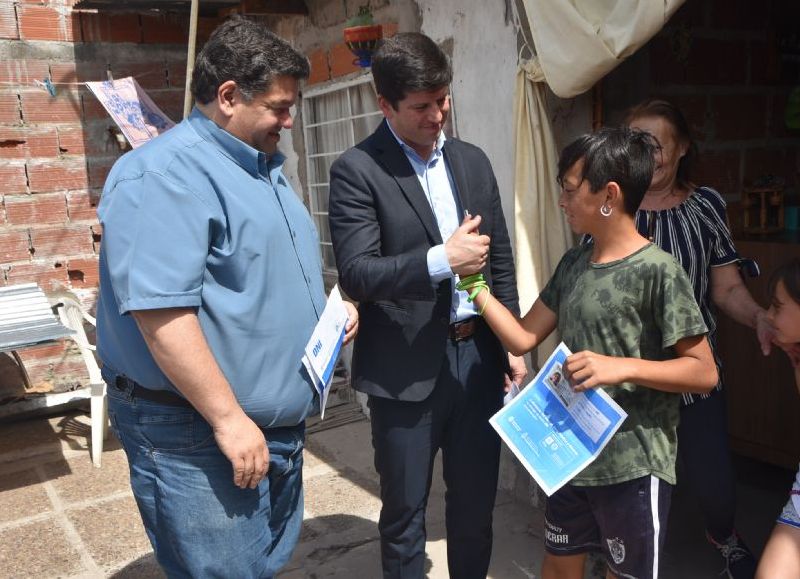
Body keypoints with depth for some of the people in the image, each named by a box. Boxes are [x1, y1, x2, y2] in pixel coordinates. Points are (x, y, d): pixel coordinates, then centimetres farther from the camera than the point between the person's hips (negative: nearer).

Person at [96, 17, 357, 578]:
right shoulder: (166, 173, -19)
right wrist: (229, 420, -24)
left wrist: (328, 307, 5)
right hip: (199, 436, -9)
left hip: (279, 425, 10)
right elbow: (160, 310, -26)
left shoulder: (264, 168, 12)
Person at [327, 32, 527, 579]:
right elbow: (357, 273, -16)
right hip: (407, 367, -5)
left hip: (478, 353, 5)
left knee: (477, 500, 18)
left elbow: (501, 258, 14)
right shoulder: (358, 170, -9)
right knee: (405, 510, 11)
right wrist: (443, 259, -25)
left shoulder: (473, 160, 9)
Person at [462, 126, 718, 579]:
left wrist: (621, 367, -28)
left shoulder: (657, 271, -18)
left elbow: (704, 372, -16)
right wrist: (473, 282, -3)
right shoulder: (572, 264, 4)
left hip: (634, 468, -7)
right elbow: (523, 337, 4)